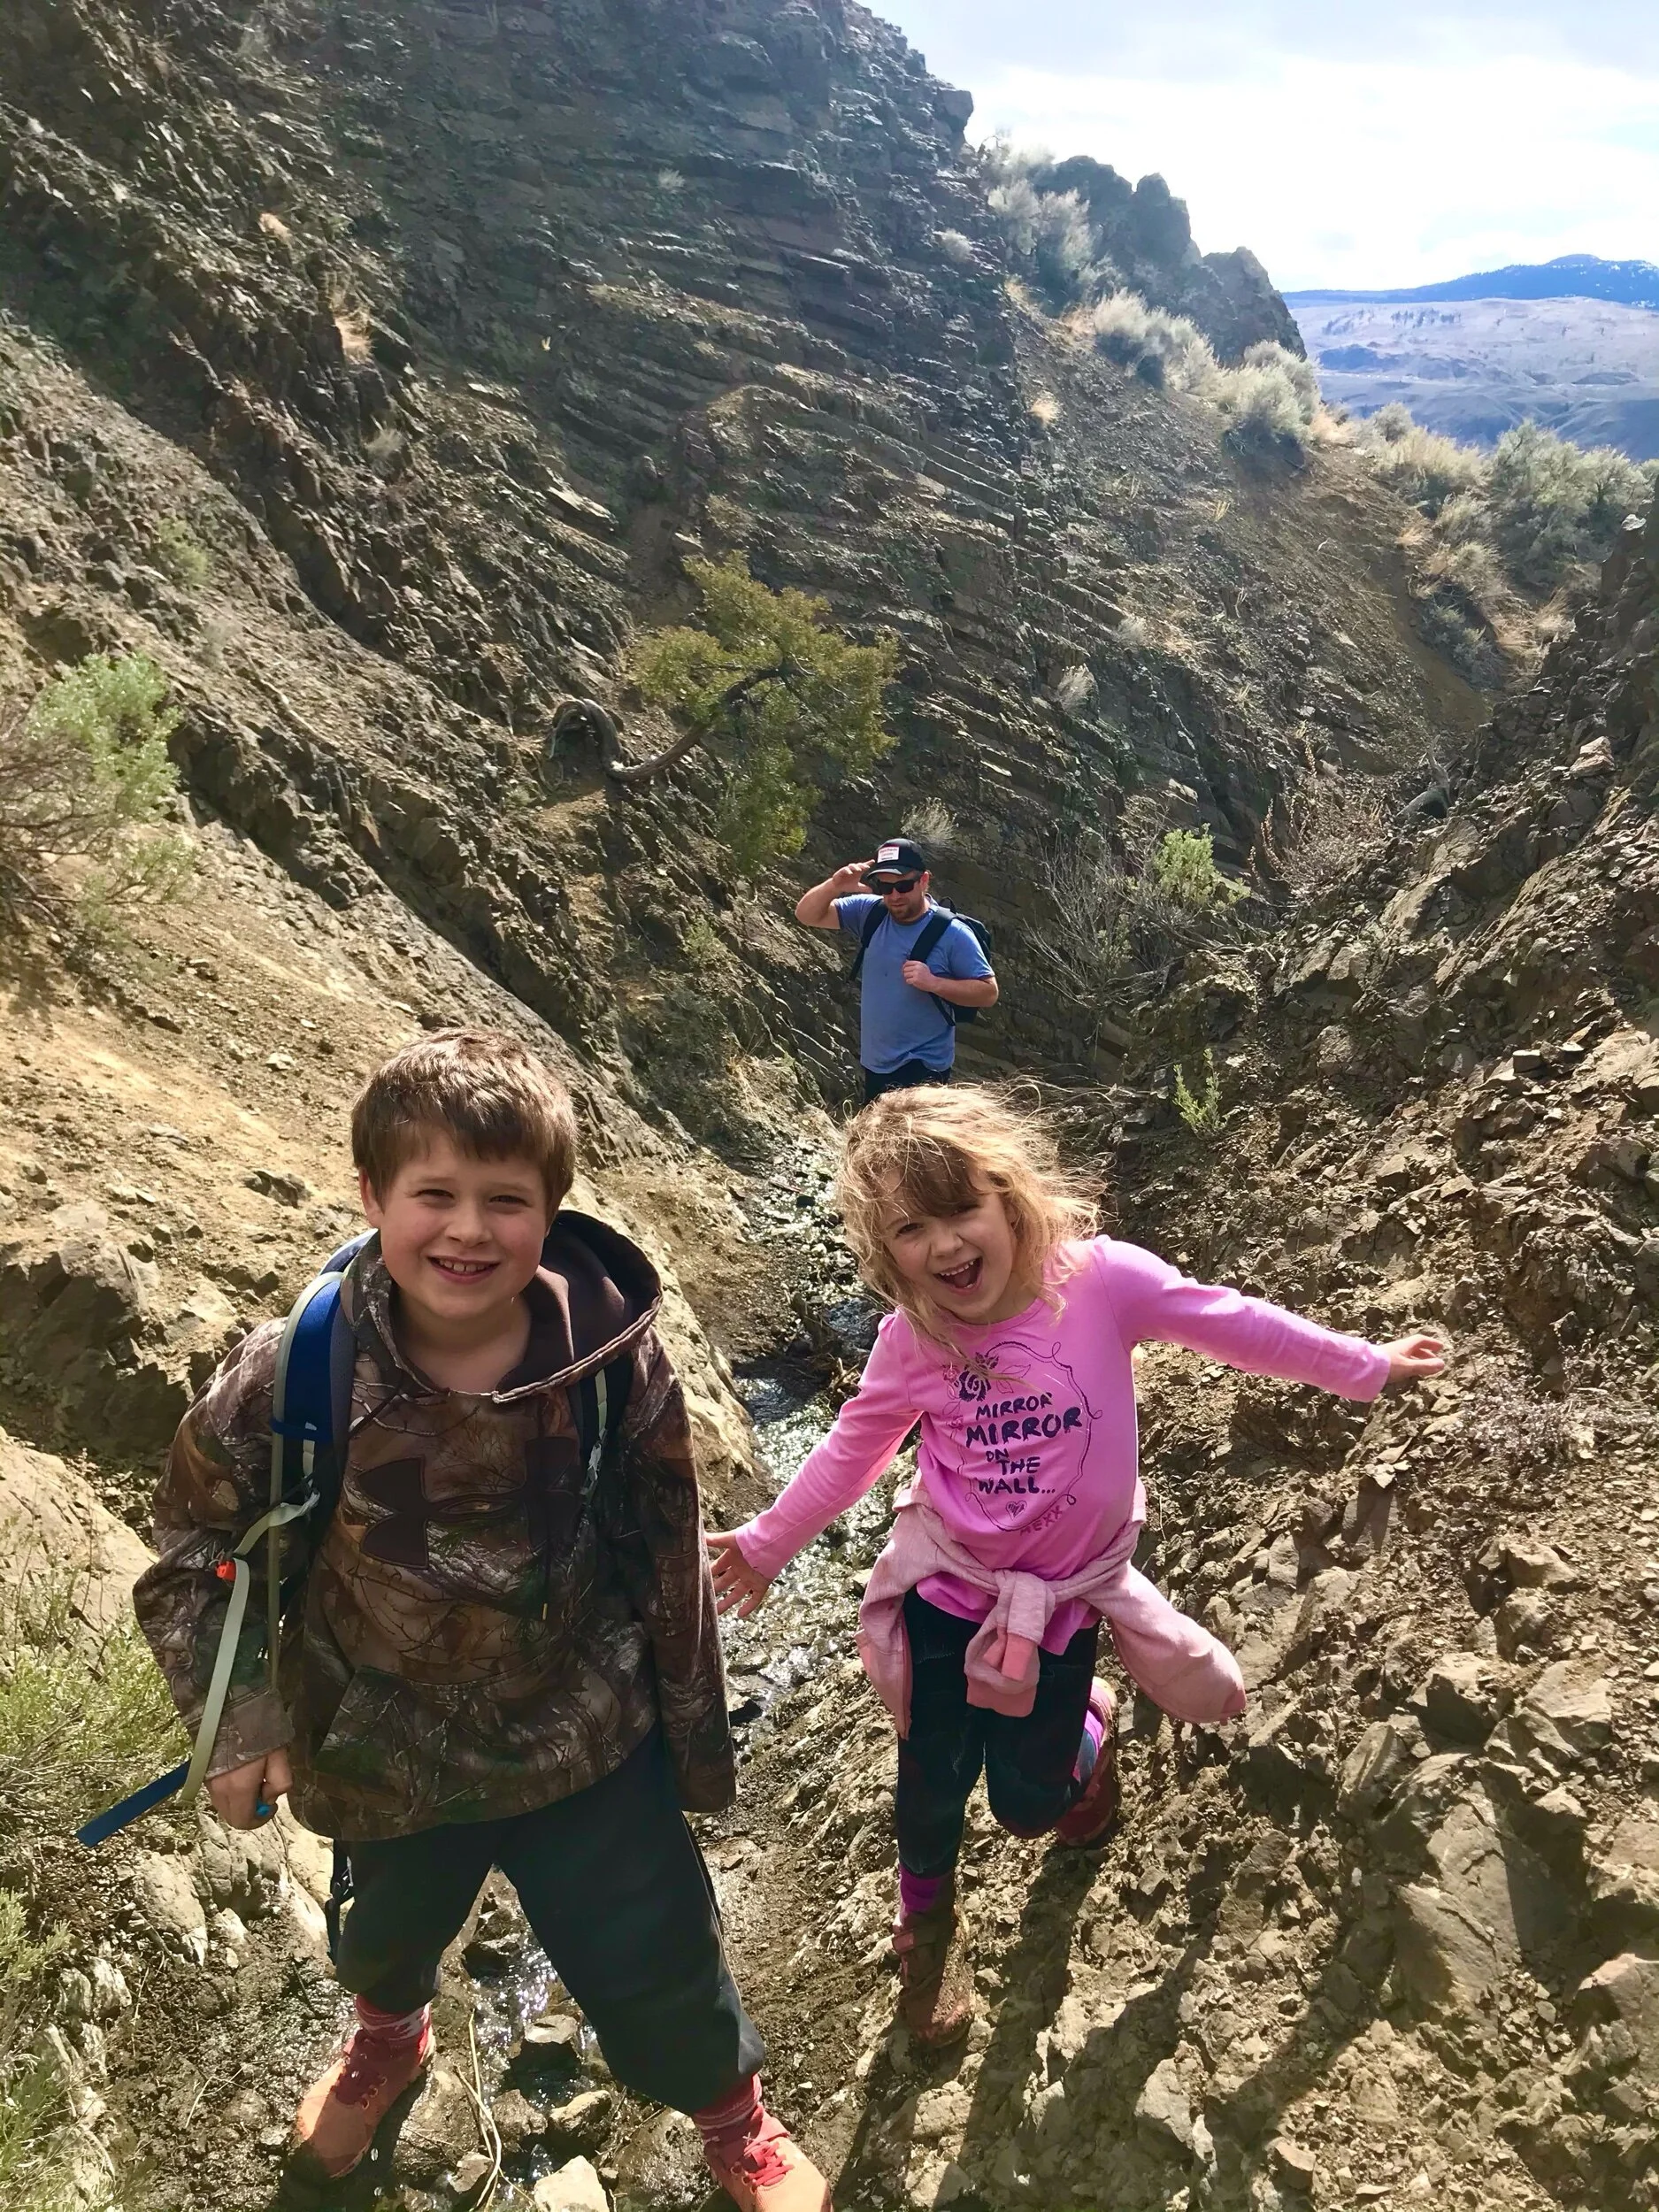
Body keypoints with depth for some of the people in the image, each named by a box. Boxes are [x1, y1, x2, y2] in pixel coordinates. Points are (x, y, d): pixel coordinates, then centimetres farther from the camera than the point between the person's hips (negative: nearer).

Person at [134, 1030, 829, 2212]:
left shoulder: (615, 1361, -23)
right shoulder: (291, 1377, -25)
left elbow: (666, 1556, -9)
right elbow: (197, 1557, -7)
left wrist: (694, 1728, 0)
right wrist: (241, 1719, -15)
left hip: (589, 1741, -1)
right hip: (386, 1752, 2)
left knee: (658, 1960, 14)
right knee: (393, 1930, 31)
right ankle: (389, 2036, 70)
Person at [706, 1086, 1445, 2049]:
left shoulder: (1102, 1280, -22)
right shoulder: (912, 1337, -15)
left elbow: (1233, 1324, -9)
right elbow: (854, 1449, 1)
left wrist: (1367, 1366, 0)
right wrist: (766, 1545, 8)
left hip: (1063, 1594, -1)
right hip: (946, 1582, 1)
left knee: (1029, 1802, 7)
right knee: (933, 1779, 8)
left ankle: (1086, 1727, 43)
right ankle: (928, 1918, 42)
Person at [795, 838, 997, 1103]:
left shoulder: (952, 933, -15)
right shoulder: (870, 912, -2)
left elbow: (988, 992, -13)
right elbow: (807, 915, -3)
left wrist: (934, 983, -26)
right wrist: (835, 885, -23)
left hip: (923, 1070, -6)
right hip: (875, 1065, 6)